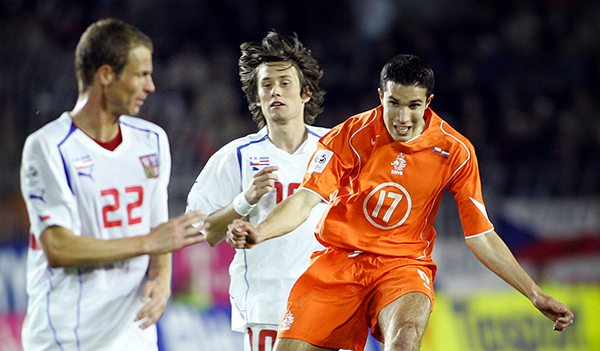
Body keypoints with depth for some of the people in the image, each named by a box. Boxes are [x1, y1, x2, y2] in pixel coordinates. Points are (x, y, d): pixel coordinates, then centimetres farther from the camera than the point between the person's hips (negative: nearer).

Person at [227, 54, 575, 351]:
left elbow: (481, 236, 2)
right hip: (340, 258, 1)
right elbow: (307, 198, -13)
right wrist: (258, 233, -33)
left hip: (404, 265, -1)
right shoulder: (350, 137, -7)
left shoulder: (454, 151, -4)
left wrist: (536, 295, 1)